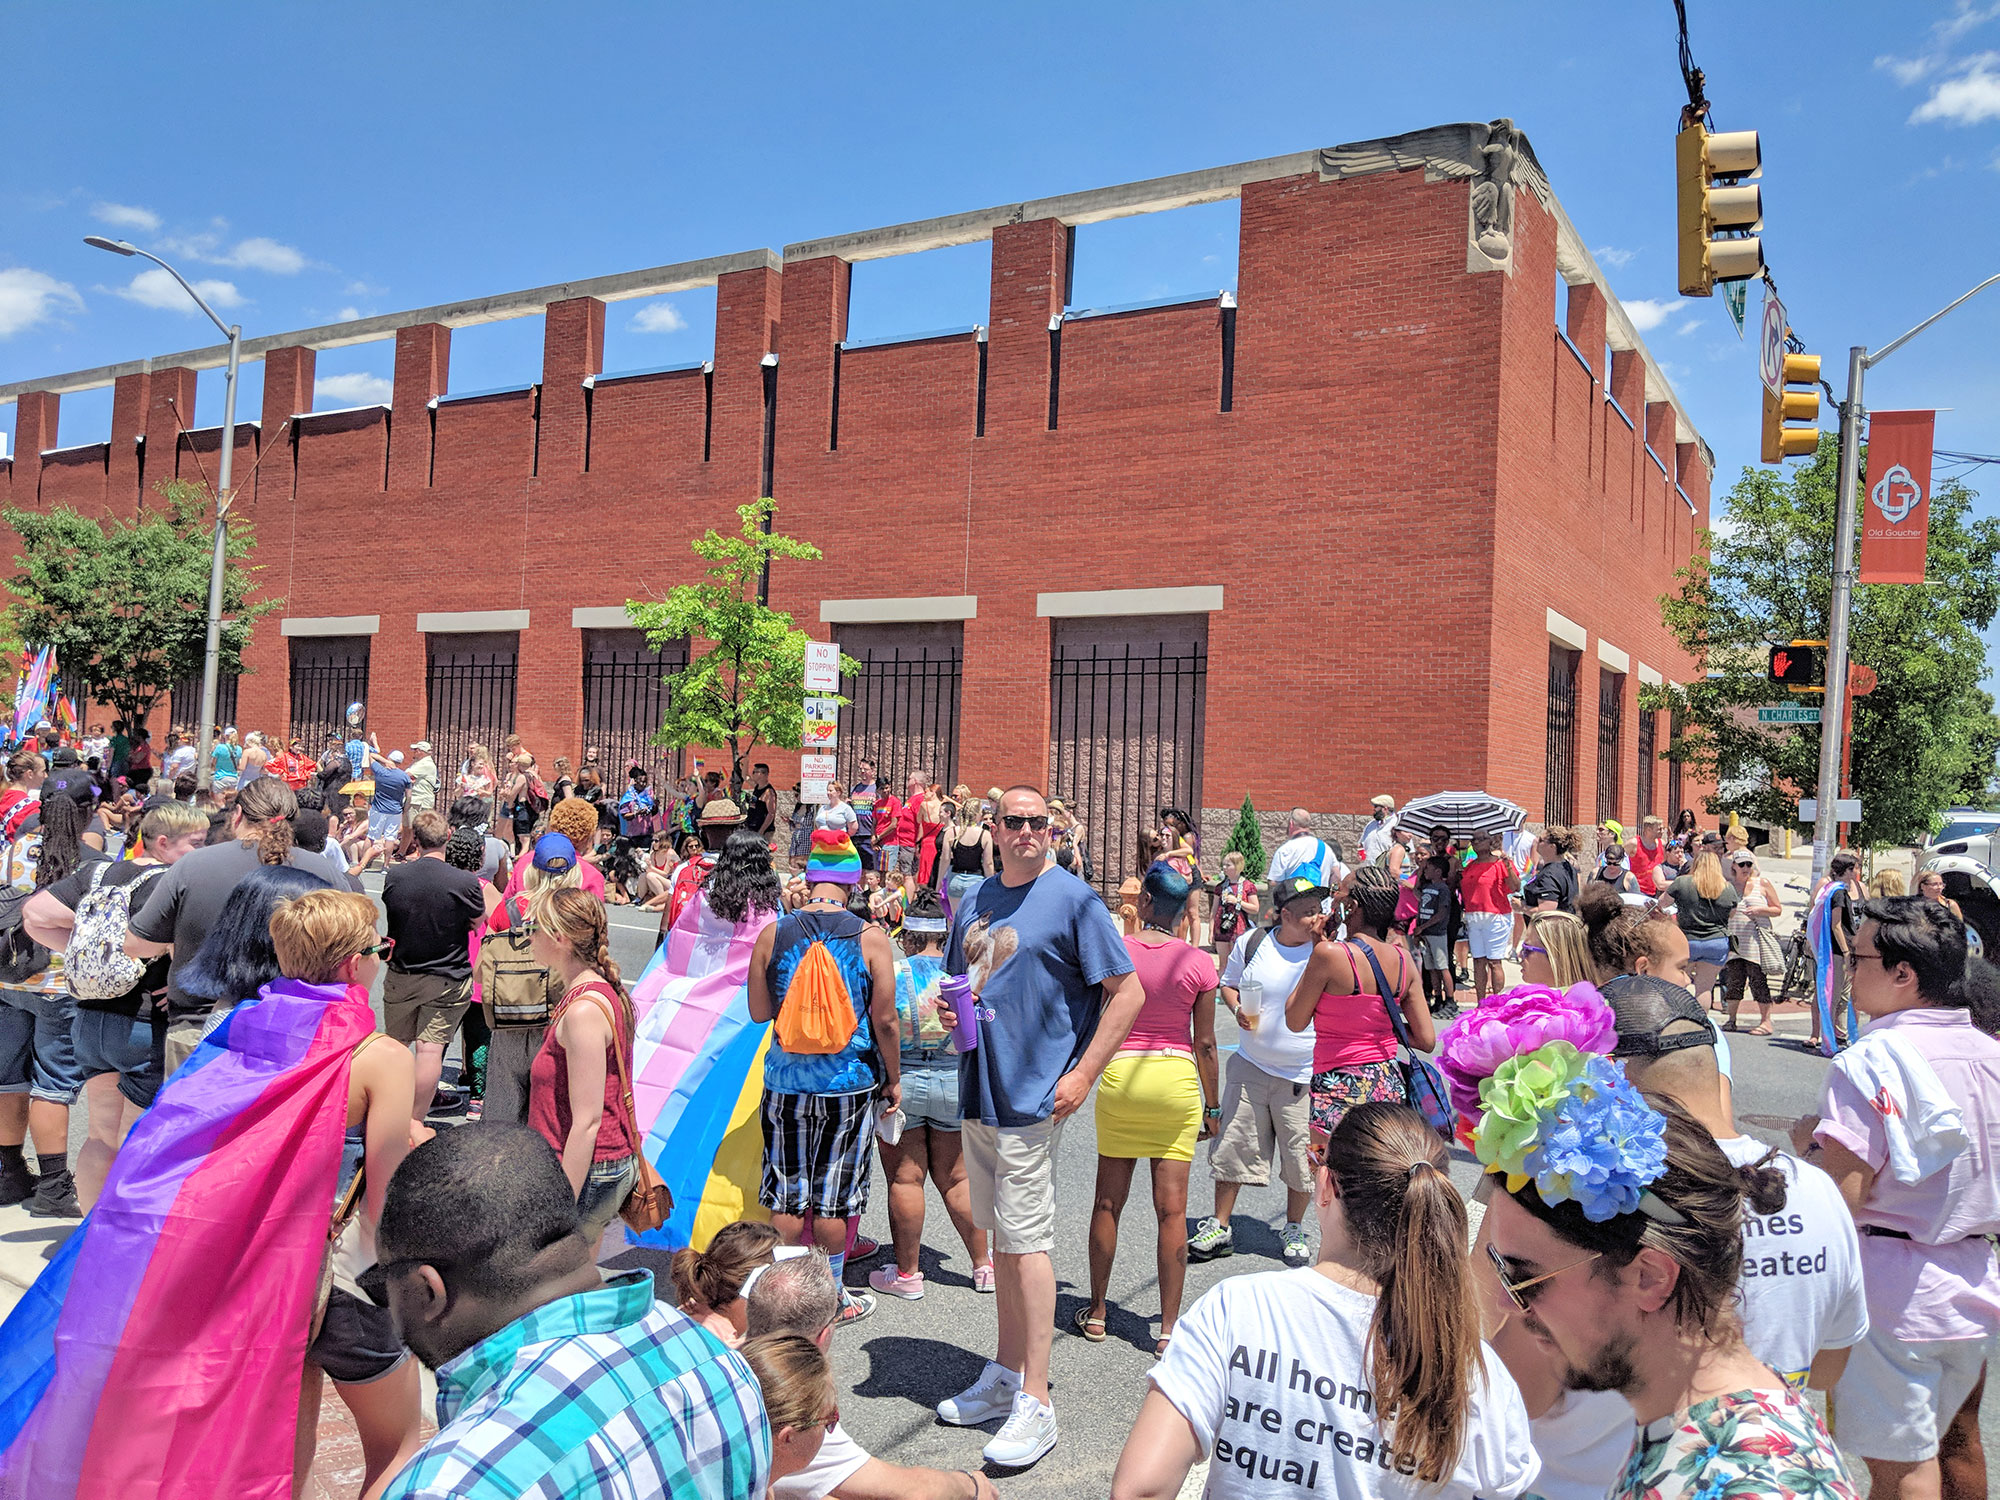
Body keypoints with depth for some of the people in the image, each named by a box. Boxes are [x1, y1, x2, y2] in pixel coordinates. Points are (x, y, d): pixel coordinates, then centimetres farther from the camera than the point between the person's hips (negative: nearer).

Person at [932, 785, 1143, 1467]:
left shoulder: (1072, 898, -9)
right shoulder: (976, 901, 12)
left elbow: (1128, 991, -10)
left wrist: (1083, 1074, -15)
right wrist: (947, 1007, 0)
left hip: (1030, 1095, -7)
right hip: (978, 1090, 7)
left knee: (1024, 1241, -5)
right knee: (1001, 1235, 15)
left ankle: (1035, 1404, 3)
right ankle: (1005, 1377, 27)